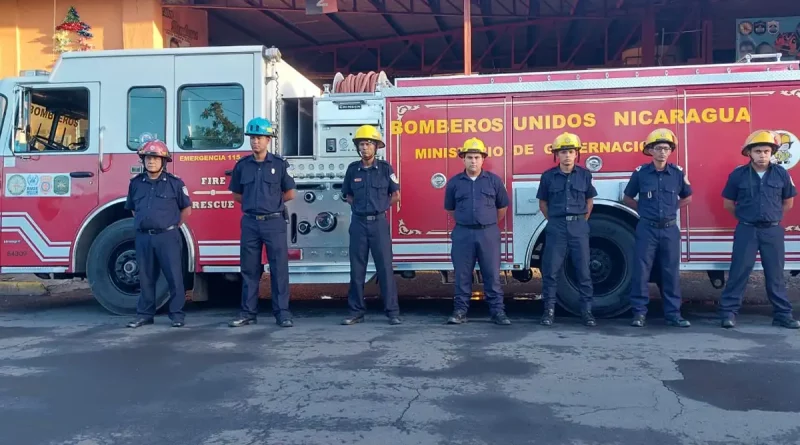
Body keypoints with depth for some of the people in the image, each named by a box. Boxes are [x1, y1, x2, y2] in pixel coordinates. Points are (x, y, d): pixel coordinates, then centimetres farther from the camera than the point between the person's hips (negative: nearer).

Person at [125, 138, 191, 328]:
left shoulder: (175, 182, -2)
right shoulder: (136, 183, 9)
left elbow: (186, 209, 6)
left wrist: (172, 227, 7)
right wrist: (143, 224, 15)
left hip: (167, 237, -3)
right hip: (143, 237, 4)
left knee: (174, 276, -1)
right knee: (146, 278, 10)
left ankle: (177, 314, 7)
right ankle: (145, 314, 20)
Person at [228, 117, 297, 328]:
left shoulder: (279, 164, 0)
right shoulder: (242, 165, 7)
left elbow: (290, 194, 5)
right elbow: (237, 195, 16)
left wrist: (271, 201, 7)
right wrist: (255, 202, 8)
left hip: (274, 222, -2)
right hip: (250, 223, 3)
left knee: (279, 269, -1)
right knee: (249, 269, 7)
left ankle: (282, 313, 5)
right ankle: (248, 313, 15)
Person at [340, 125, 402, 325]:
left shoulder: (385, 168, -1)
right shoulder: (352, 169, 6)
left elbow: (396, 194, 6)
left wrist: (379, 207, 6)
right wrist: (360, 207, 7)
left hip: (379, 223, -2)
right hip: (358, 223, 2)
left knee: (385, 267, -2)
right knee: (357, 269, 5)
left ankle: (392, 312, 3)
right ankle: (356, 311, 13)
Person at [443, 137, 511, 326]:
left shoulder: (494, 180, 3)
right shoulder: (454, 182, 4)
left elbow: (502, 207, 13)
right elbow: (450, 209, 17)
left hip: (488, 234, 0)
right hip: (463, 234, 1)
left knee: (492, 274, 3)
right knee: (462, 275, 5)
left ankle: (498, 311, 9)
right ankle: (460, 310, 13)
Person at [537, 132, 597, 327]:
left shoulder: (584, 175, 3)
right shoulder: (548, 176, 0)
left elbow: (589, 200, 15)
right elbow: (543, 202, 11)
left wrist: (582, 221, 9)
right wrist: (553, 221, 6)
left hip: (579, 226, 1)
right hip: (556, 227, 0)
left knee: (583, 270, 2)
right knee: (550, 270, 0)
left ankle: (587, 311, 10)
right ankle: (549, 310, 9)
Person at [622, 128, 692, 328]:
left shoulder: (678, 173, 2)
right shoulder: (640, 172, -2)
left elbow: (687, 198, 18)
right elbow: (627, 198, 10)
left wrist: (671, 207, 7)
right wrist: (643, 209, 2)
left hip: (670, 229, 2)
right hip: (647, 229, -2)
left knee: (671, 272, 6)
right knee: (641, 271, -1)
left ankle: (673, 313, 14)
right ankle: (639, 312, 8)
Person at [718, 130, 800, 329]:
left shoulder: (781, 173, 1)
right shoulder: (738, 174, -4)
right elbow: (728, 203, 6)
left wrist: (772, 215, 12)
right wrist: (746, 216, 9)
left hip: (773, 231, 2)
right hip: (746, 231, -2)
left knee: (775, 274, 9)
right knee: (739, 272, 0)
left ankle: (783, 314, 17)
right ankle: (728, 312, 5)